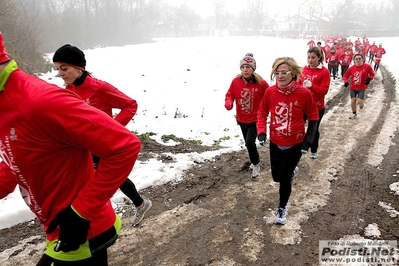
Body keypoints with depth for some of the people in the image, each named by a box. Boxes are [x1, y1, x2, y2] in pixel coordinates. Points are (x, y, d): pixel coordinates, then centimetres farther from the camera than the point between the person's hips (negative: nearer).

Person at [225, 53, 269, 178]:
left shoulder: (261, 83, -15)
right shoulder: (236, 81, -10)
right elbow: (230, 95, -1)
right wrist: (228, 103, -21)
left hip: (256, 119, -4)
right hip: (241, 119, 4)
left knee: (250, 142, -16)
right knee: (248, 143, 19)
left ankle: (256, 164, 11)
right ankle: (255, 161, 46)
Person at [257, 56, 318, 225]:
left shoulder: (304, 93, -18)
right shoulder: (270, 92, -12)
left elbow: (313, 117, -5)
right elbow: (262, 112, 3)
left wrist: (308, 140, -12)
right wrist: (261, 131, -11)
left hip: (296, 144, -3)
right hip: (275, 143, 3)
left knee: (284, 178, 2)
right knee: (276, 176, 18)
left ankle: (282, 208, 29)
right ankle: (291, 170, 55)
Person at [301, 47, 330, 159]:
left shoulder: (324, 72, -10)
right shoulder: (304, 69, 1)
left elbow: (324, 91, -13)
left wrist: (311, 86, -28)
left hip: (317, 106, -3)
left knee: (314, 129, 13)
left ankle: (314, 151, 33)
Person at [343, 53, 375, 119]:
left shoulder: (367, 66, -10)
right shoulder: (352, 68, -6)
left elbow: (372, 74, 4)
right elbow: (346, 75, 4)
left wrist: (369, 79, -14)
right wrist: (346, 82, -14)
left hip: (362, 88, -2)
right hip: (353, 87, 2)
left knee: (359, 102, -11)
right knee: (353, 101, 4)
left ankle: (362, 102, 29)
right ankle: (354, 113, 27)